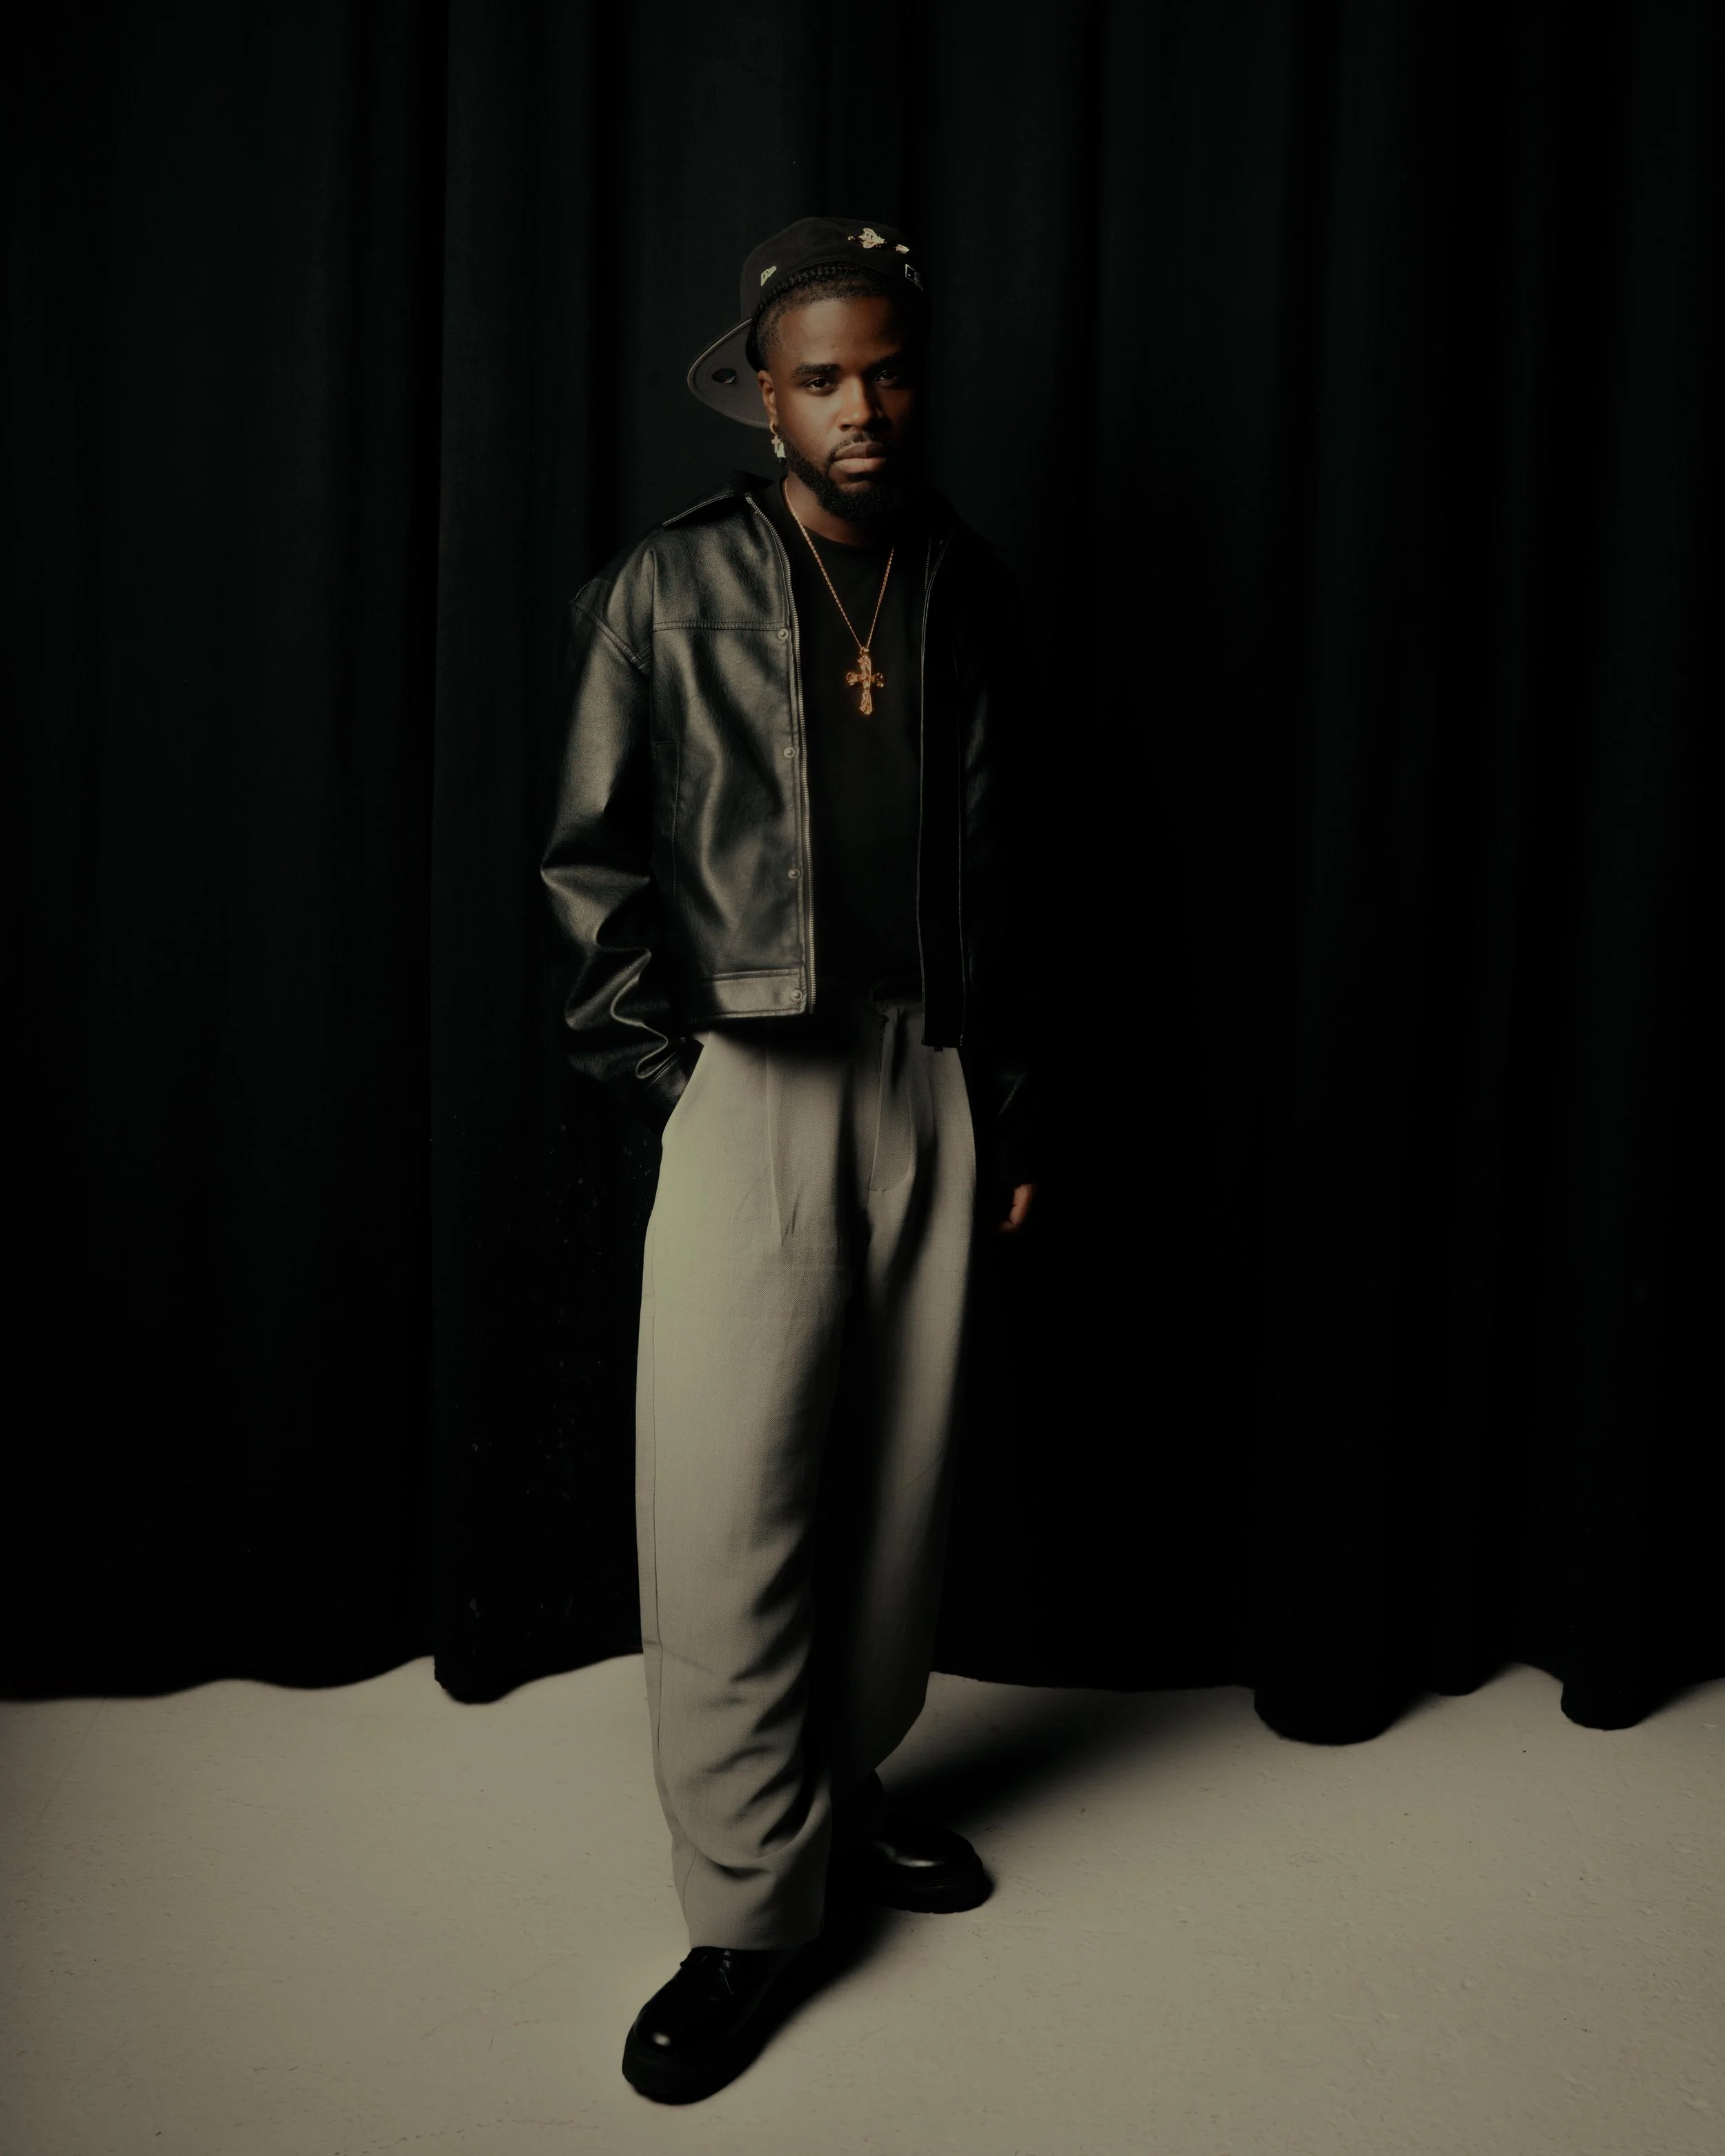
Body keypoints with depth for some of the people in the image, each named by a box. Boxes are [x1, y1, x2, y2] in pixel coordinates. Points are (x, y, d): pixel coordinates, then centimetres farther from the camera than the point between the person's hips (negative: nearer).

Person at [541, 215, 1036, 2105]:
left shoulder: (970, 596, 9)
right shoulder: (665, 592, -3)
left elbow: (991, 871, 13)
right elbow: (589, 864, 0)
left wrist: (1009, 1105, 12)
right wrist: (664, 1075, -4)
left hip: (929, 1078, 4)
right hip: (751, 1082, -4)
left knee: (903, 1471, 11)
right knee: (729, 1503, -3)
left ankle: (847, 1788, 33)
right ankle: (749, 1912, 12)